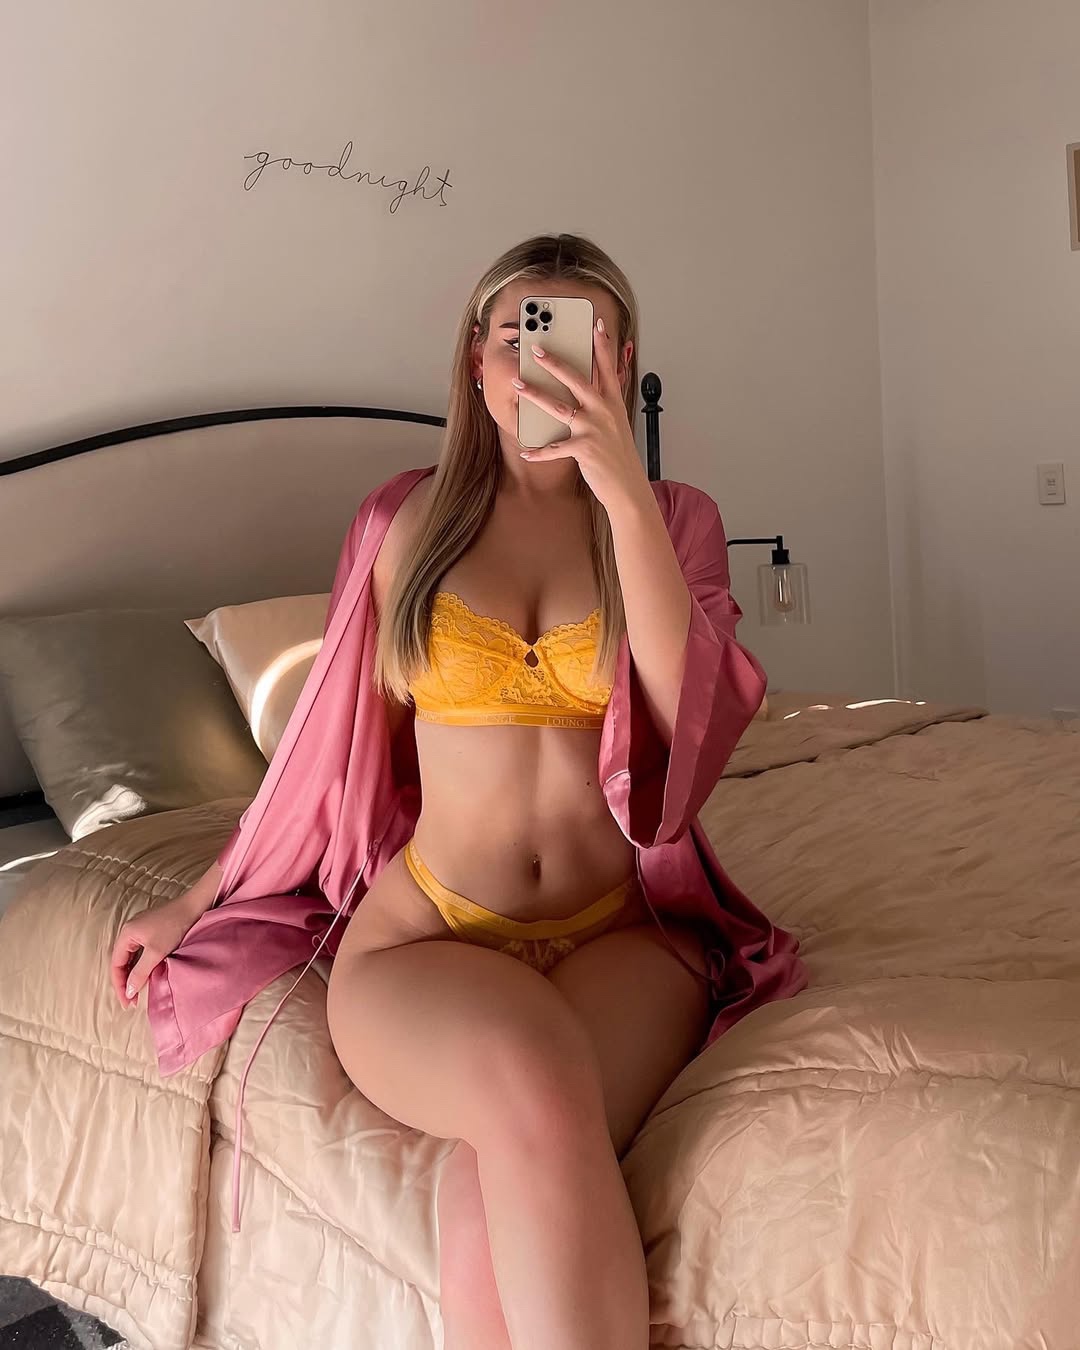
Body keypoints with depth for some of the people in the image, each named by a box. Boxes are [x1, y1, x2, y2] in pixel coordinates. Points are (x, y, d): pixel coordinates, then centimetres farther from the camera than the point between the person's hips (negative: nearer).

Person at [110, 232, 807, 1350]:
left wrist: (624, 496, -17)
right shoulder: (411, 523, 7)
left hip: (623, 932, 0)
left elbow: (695, 720, -10)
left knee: (498, 1225, -30)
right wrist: (196, 902, 16)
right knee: (531, 1080, -34)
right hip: (423, 933, 0)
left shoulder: (674, 519, 7)